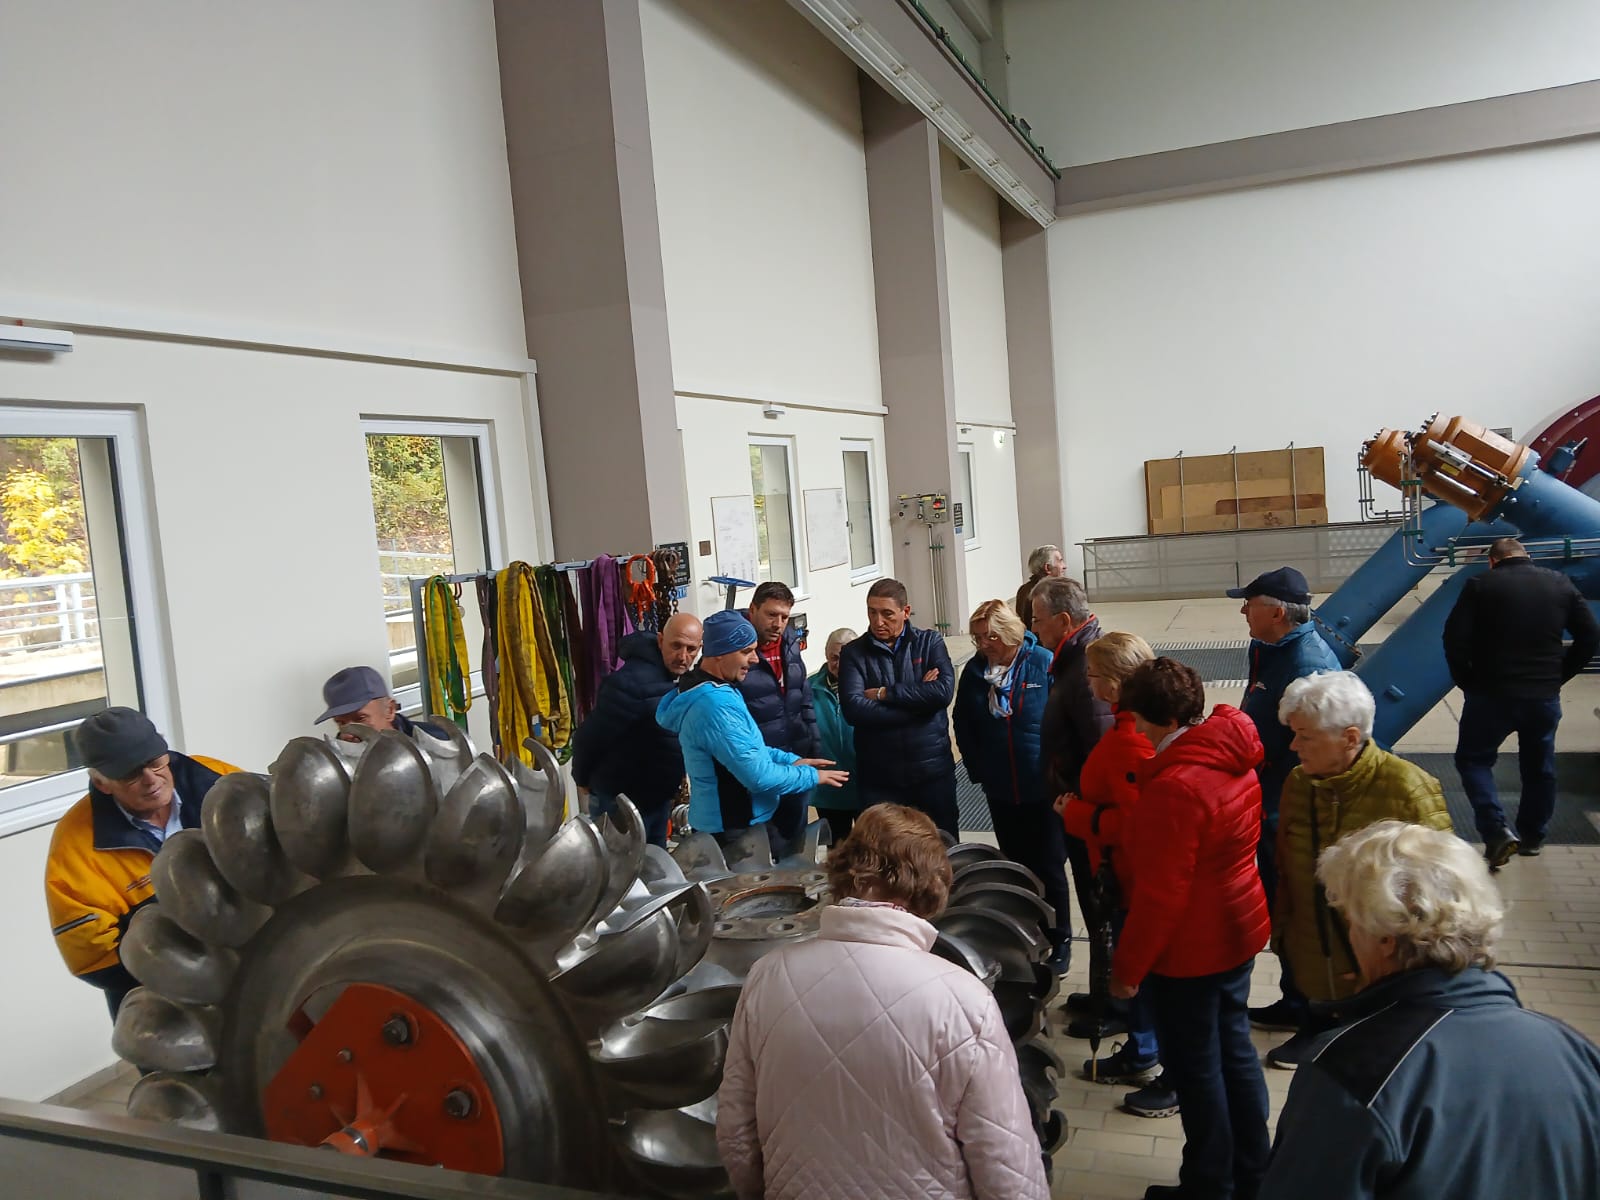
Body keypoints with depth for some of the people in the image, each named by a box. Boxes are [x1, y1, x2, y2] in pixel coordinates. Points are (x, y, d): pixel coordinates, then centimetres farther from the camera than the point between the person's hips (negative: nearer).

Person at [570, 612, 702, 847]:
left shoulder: (687, 681, 1)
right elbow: (589, 736, -20)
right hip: (620, 797, -8)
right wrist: (583, 780, -5)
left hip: (659, 796, 8)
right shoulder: (633, 682, -26)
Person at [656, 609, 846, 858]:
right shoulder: (716, 705, -27)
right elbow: (758, 776, -27)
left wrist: (790, 760, 8)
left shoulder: (713, 690, 8)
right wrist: (812, 776, -13)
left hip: (728, 821, 11)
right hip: (736, 831, -11)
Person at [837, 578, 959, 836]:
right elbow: (853, 709, -16)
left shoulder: (930, 642, 3)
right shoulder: (853, 653, 0)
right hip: (878, 777, -1)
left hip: (933, 769, 1)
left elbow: (943, 691, -14)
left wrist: (884, 694, -13)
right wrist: (919, 697, -15)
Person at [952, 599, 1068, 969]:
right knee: (1016, 866, 16)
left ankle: (1060, 941, 23)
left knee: (1050, 867, 6)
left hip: (1043, 787, -4)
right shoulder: (975, 670, -1)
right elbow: (963, 726, 6)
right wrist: (978, 770, 1)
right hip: (1001, 791, 4)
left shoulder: (1044, 663, -14)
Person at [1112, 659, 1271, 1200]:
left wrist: (1128, 967, -15)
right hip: (1238, 930, 9)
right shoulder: (1235, 759, 0)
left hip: (1190, 950, -9)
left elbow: (1160, 895, -25)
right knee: (1234, 1049, 21)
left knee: (1196, 1068, 8)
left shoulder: (1175, 787, -29)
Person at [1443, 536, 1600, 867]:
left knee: (1473, 759, 10)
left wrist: (1467, 681, -2)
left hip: (1492, 693, -4)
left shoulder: (1481, 585, -6)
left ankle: (1496, 831, -6)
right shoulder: (1561, 584, 5)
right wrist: (1558, 675, 12)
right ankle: (1533, 837, 31)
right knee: (1539, 768, 20)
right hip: (1545, 696, 4)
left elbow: (1455, 638, -14)